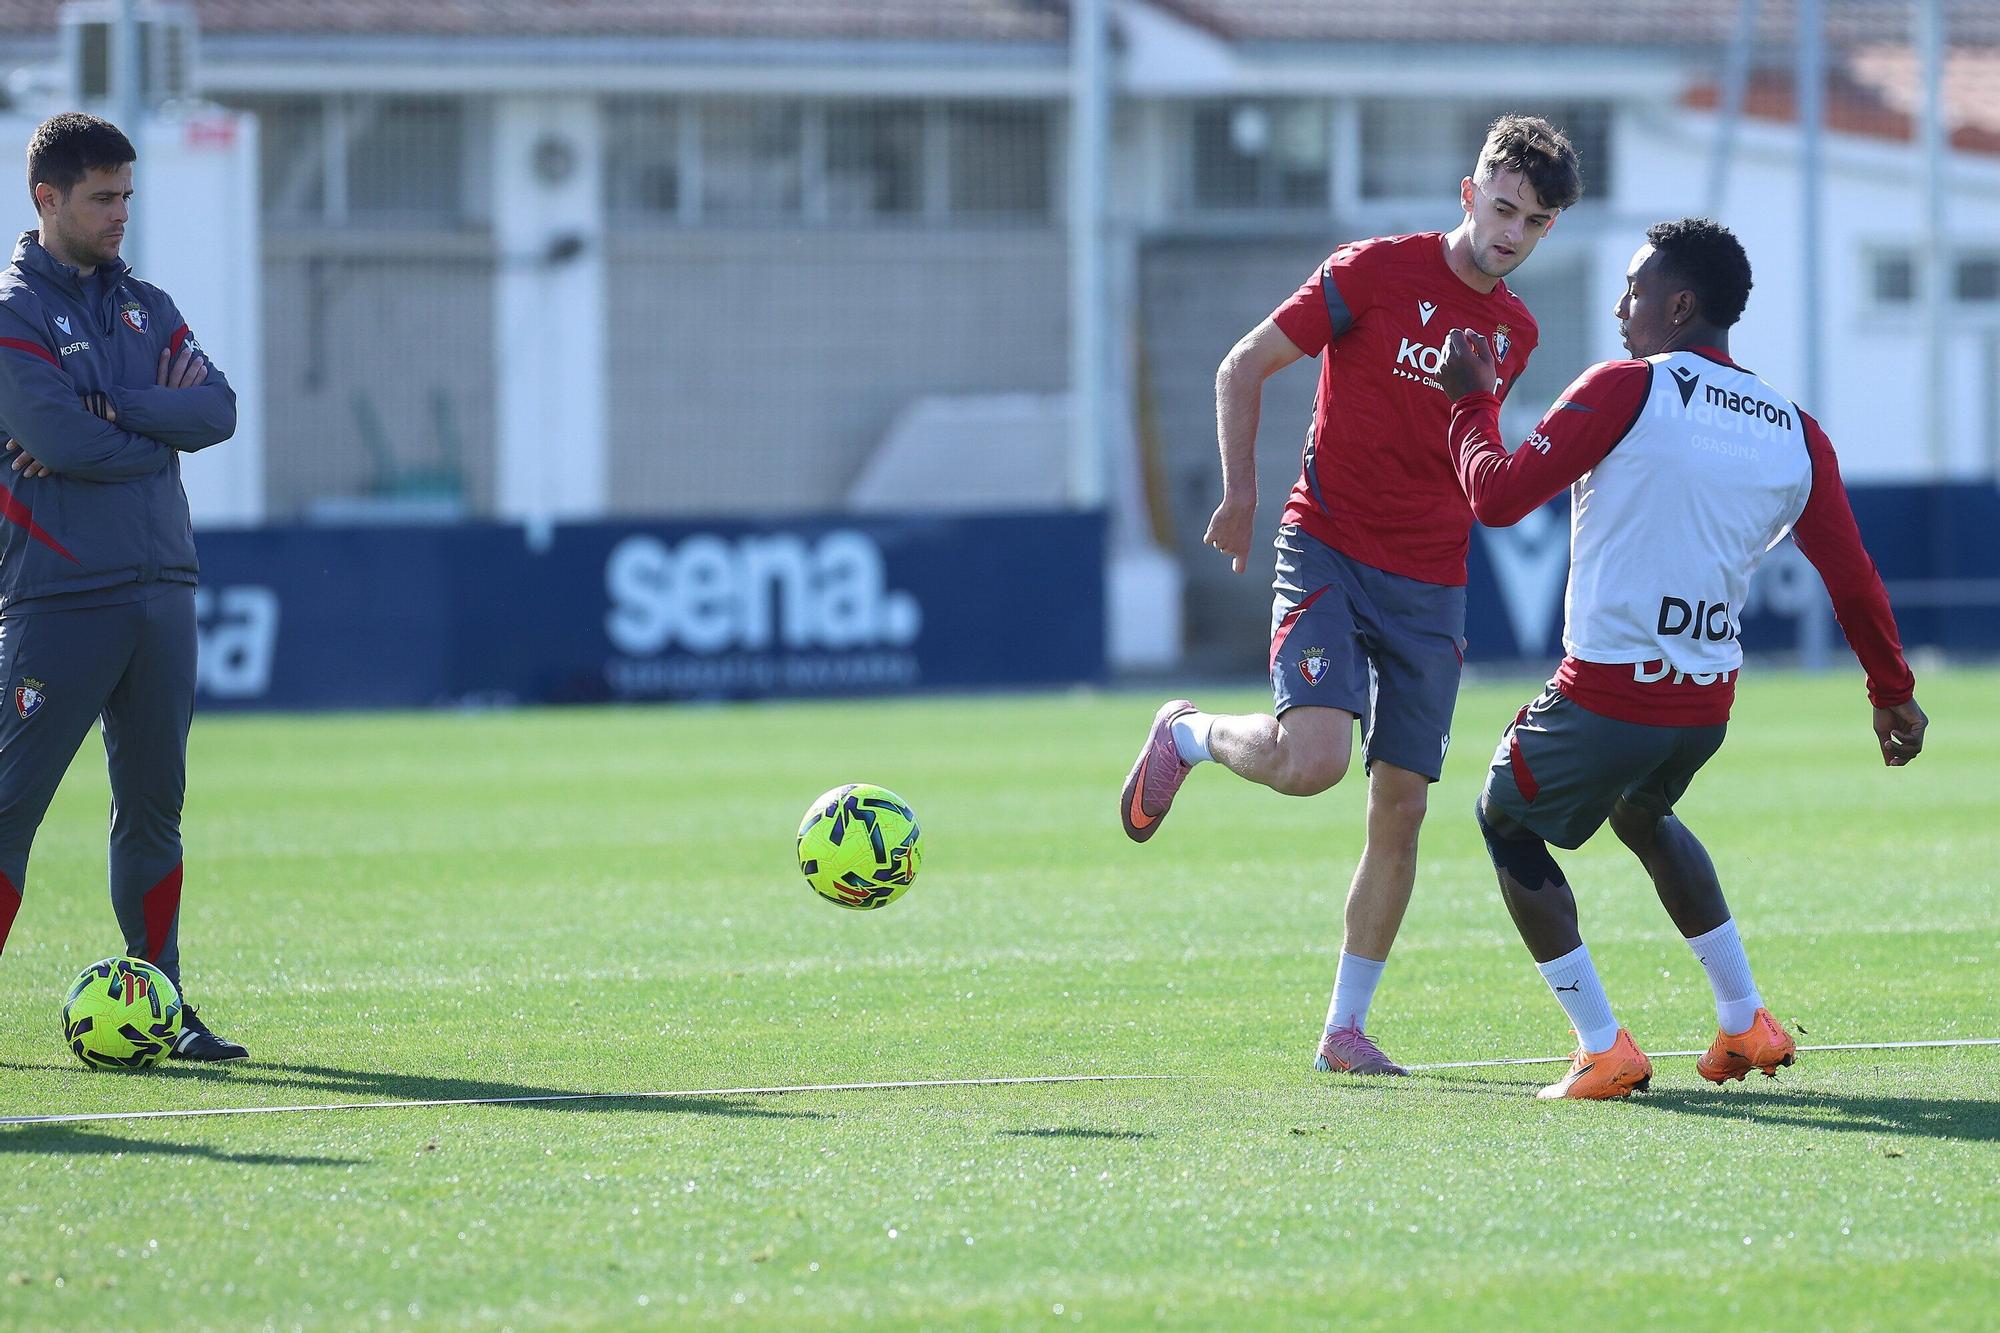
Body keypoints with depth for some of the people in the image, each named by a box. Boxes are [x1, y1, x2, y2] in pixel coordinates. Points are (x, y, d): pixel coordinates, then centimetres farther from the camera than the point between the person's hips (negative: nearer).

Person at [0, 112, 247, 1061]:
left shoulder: (145, 307, 17)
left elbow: (216, 409, 2)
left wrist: (108, 412, -11)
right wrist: (155, 438, -2)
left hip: (161, 590, 6)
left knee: (154, 806, 8)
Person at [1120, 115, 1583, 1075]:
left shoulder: (1514, 332, 11)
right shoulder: (1377, 273, -7)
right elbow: (1244, 367, -3)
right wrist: (1240, 495, -8)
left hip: (1430, 587, 5)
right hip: (1329, 554, -5)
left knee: (1400, 807, 2)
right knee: (1314, 760, -25)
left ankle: (1345, 1029, 12)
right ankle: (1188, 736, 8)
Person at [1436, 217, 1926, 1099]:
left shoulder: (1626, 390, -11)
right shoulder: (1794, 432, 5)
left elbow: (1498, 496, -13)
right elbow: (1851, 578, 9)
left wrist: (1471, 403, 5)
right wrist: (1892, 692, 22)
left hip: (1606, 694, -6)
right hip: (1708, 703, 6)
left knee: (1507, 821, 19)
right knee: (1642, 812, 36)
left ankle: (1603, 1050, 8)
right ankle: (1744, 1024, 29)